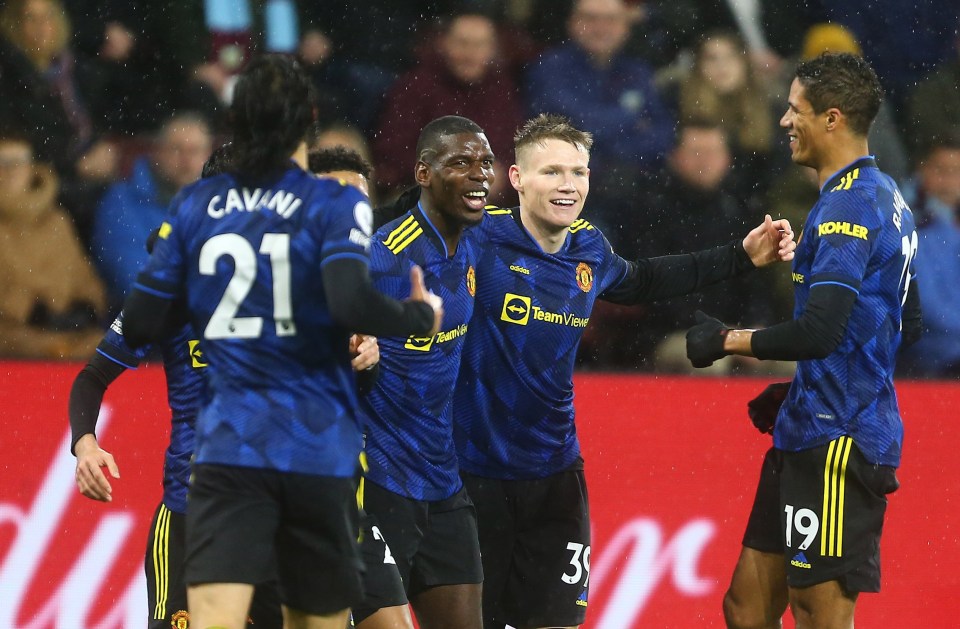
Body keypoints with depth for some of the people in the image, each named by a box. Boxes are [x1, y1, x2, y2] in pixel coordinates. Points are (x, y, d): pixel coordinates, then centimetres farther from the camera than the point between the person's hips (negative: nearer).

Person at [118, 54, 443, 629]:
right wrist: (422, 318, -2)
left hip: (228, 448, 1)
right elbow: (352, 304, -20)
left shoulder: (196, 205, 6)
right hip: (320, 452, -1)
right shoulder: (336, 205, -4)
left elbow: (138, 326, 5)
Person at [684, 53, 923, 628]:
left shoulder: (849, 205, -16)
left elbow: (819, 331, -25)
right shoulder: (885, 197, 16)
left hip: (835, 445, -10)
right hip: (810, 434, 10)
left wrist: (728, 340, -9)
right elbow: (909, 324, 25)